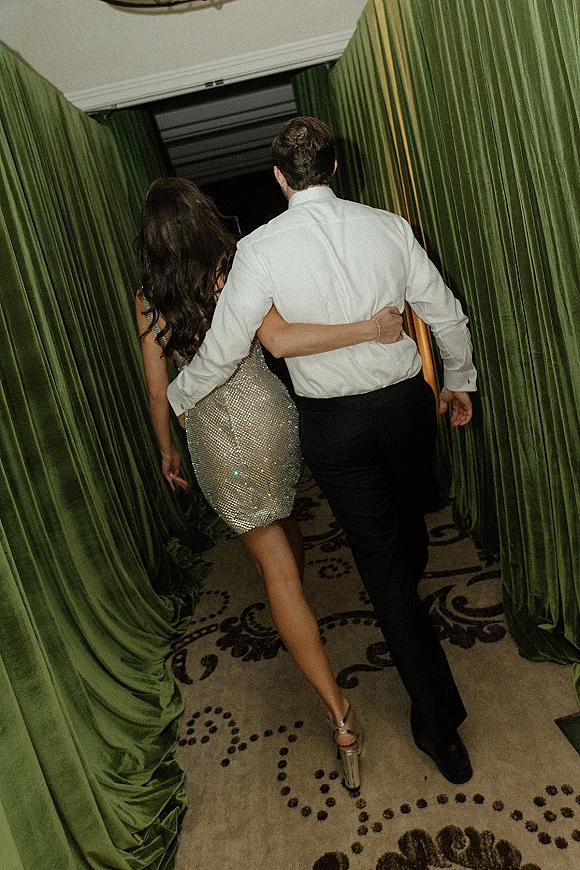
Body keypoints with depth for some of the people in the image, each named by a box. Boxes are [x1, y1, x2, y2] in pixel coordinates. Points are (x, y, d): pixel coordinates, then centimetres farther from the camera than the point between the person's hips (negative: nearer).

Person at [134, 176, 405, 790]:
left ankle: (338, 712, 5)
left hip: (216, 434, -1)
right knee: (283, 523, 30)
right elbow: (279, 339, -27)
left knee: (274, 565, 3)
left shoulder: (148, 298, -4)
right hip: (270, 412, 2)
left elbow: (157, 389, 1)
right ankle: (300, 623, 56)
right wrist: (370, 328, -23)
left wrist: (166, 449, 16)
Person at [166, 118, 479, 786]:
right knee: (410, 514, 30)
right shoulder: (388, 226, -3)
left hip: (332, 423, -3)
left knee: (381, 562, 7)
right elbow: (447, 316, 3)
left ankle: (441, 726, 18)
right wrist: (458, 381, 20)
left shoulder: (260, 248, -12)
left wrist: (175, 398, 9)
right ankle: (411, 586, 63)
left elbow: (222, 351, -10)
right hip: (406, 400, 4)